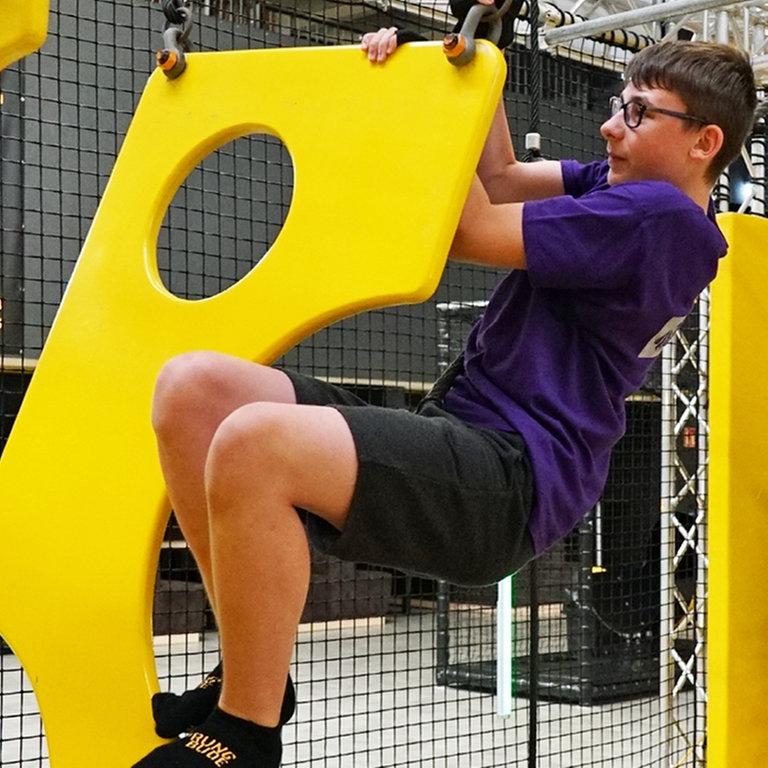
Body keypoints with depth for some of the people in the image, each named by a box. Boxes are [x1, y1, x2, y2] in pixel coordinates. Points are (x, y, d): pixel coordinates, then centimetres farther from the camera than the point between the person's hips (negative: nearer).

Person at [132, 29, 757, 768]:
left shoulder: (660, 214, -9)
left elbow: (469, 231, -6)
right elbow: (502, 179, 27)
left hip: (509, 484, -10)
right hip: (457, 438, 10)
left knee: (252, 443, -35)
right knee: (192, 387, -5)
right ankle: (254, 667, -1)